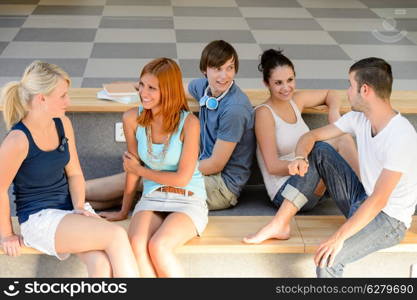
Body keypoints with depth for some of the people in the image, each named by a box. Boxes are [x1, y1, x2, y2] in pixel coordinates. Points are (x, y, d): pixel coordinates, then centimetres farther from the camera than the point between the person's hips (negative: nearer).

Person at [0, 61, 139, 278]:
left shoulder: (62, 123, 4)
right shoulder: (19, 140, -19)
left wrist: (79, 207, -5)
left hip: (70, 208, 6)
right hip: (38, 219, -6)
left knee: (102, 264, -24)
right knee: (117, 235, -25)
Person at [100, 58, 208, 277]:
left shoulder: (188, 123, -13)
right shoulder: (132, 119, -1)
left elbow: (182, 178, -10)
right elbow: (133, 169, 11)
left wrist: (139, 170, 0)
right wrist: (124, 211, 18)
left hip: (188, 200, -3)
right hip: (151, 198, 3)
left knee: (157, 246, -31)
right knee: (136, 244, -29)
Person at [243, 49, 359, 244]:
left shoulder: (295, 101, 9)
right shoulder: (264, 113, -10)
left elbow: (329, 94, 28)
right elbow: (273, 166, -14)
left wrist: (334, 112, 5)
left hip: (311, 186, 7)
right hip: (284, 193, -7)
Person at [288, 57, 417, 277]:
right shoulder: (359, 118, -3)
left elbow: (379, 200, -32)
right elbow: (311, 136, 2)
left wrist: (339, 237, -36)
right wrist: (300, 158, -22)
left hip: (390, 220, -8)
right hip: (362, 201, 8)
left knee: (327, 261, -29)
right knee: (318, 150, -4)